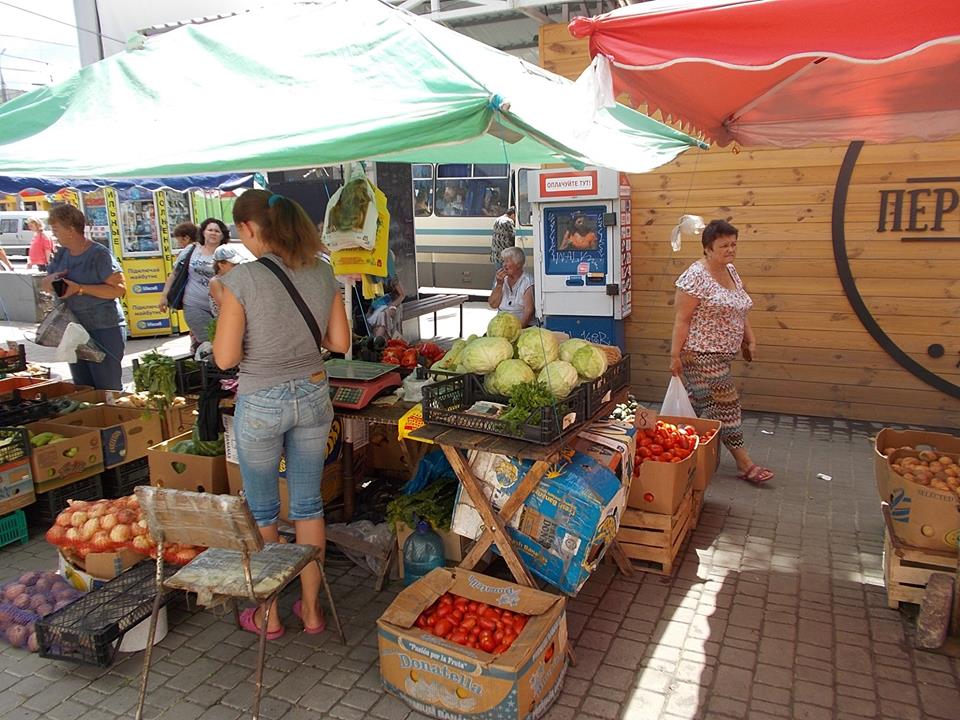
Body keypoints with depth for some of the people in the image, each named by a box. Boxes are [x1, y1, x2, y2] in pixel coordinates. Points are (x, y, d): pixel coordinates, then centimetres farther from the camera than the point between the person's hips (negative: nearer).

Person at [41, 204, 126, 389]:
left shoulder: (99, 254, -13)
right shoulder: (61, 254, 11)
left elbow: (119, 289, -18)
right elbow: (43, 284, 20)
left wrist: (79, 289, -22)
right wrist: (51, 279, -5)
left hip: (104, 331, -8)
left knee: (108, 389, -3)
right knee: (82, 390, 14)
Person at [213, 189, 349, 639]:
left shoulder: (243, 278, -16)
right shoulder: (322, 273, -1)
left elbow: (225, 357, -15)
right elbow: (340, 342, 3)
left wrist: (225, 309, 1)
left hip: (261, 403, -4)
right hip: (313, 395, 4)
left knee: (262, 512, 14)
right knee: (308, 504, 17)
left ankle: (268, 615, 30)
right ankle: (311, 609, 30)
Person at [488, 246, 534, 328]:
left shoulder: (527, 281, -4)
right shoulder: (502, 279, 12)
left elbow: (529, 310, -13)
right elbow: (493, 305, 5)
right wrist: (499, 284, -4)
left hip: (523, 327, -4)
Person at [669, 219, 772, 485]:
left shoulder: (731, 271, 11)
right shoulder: (696, 276, -16)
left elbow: (739, 312, 20)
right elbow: (682, 319, -16)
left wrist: (750, 340, 14)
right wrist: (675, 355, -18)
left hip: (721, 353, 8)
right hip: (701, 354, -8)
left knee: (701, 405, 14)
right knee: (724, 405, -3)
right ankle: (744, 464, 5)